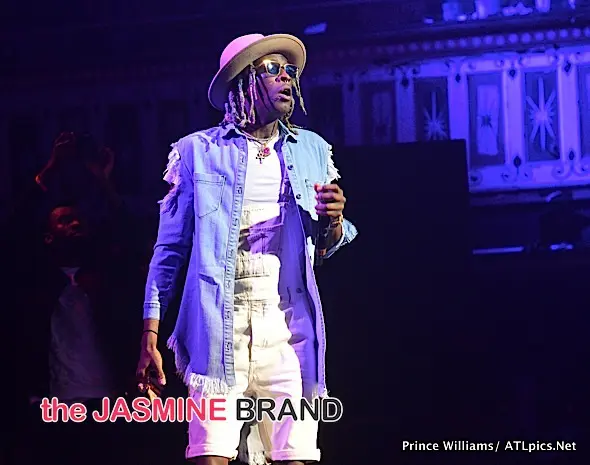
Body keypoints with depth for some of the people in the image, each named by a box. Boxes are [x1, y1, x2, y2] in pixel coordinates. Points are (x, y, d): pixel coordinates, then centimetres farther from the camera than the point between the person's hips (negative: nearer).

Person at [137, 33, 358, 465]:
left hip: (289, 327, 3)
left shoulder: (313, 150, 15)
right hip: (218, 327, -2)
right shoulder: (198, 151, 6)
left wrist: (334, 222, -3)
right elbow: (170, 248, 7)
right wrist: (150, 338, 1)